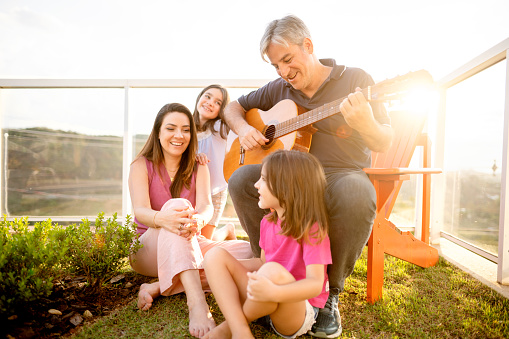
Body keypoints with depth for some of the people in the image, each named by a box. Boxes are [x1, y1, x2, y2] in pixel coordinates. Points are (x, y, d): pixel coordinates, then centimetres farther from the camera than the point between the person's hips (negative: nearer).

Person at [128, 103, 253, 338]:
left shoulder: (198, 168, 4)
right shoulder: (141, 166, -2)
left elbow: (206, 206, -13)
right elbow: (140, 211, -19)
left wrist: (197, 221, -39)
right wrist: (162, 218, -44)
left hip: (190, 248, 3)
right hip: (147, 249, -3)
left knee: (249, 253, -22)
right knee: (176, 205, -34)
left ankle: (160, 287, -25)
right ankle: (197, 303, -46)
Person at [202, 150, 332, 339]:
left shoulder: (312, 229, -19)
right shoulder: (267, 222, 3)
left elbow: (316, 283, -27)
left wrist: (273, 293, -43)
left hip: (300, 310, -6)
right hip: (264, 303, 6)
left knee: (273, 272, -39)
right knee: (215, 256, -9)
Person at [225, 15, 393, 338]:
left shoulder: (355, 79, -1)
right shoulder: (279, 90, 11)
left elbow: (384, 144, -6)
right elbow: (233, 107, 22)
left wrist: (366, 124, -29)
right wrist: (244, 129, 0)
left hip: (340, 175, -2)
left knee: (357, 193, -36)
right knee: (241, 179, -22)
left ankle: (330, 293, -11)